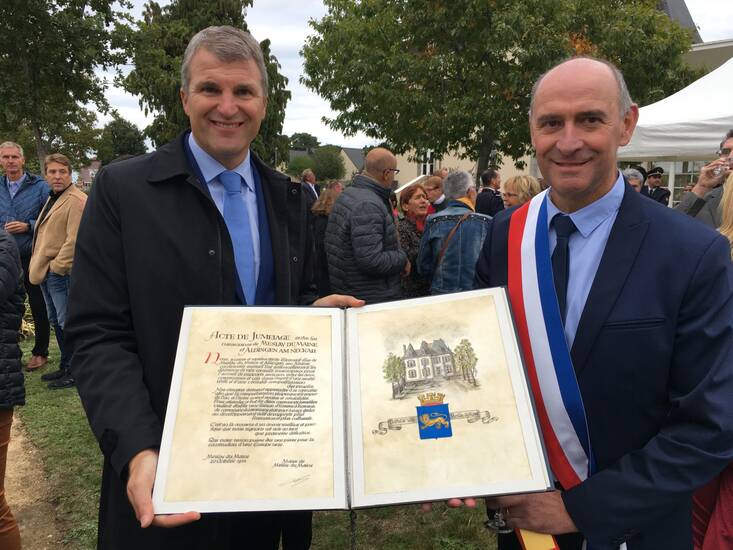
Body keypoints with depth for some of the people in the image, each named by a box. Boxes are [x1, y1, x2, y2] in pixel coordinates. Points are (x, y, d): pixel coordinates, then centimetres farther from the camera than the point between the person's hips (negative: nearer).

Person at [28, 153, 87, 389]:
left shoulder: (77, 201, -15)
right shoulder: (53, 198, 18)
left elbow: (74, 240, -21)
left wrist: (57, 266, -16)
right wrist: (40, 266, 16)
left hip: (61, 272, -10)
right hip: (47, 271, 10)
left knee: (67, 323, -4)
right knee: (56, 321, 17)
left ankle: (75, 372, 6)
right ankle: (65, 367, 28)